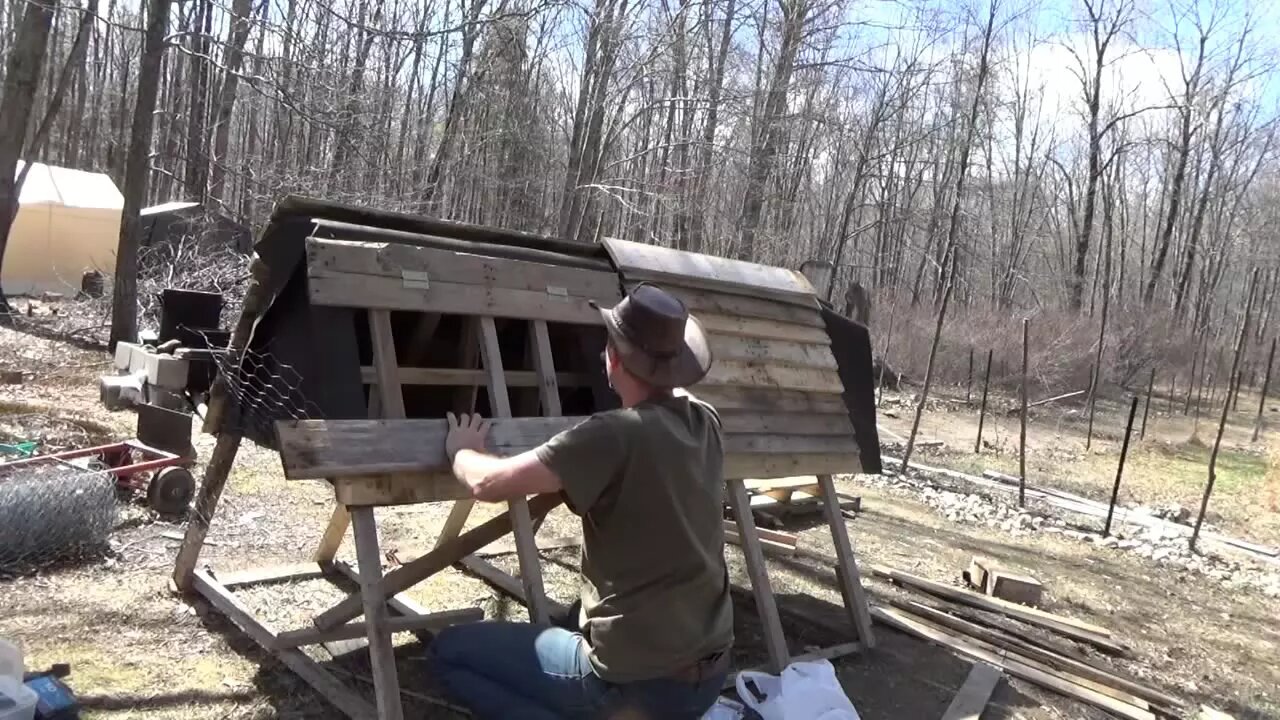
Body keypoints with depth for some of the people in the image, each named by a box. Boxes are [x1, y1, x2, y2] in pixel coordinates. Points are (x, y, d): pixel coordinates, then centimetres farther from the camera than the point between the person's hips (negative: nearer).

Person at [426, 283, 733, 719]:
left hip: (635, 683, -7)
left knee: (447, 653, 7)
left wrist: (462, 451, 1)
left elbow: (488, 484, -20)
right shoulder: (705, 423, -1)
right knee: (576, 621, 38)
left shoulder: (614, 436, -23)